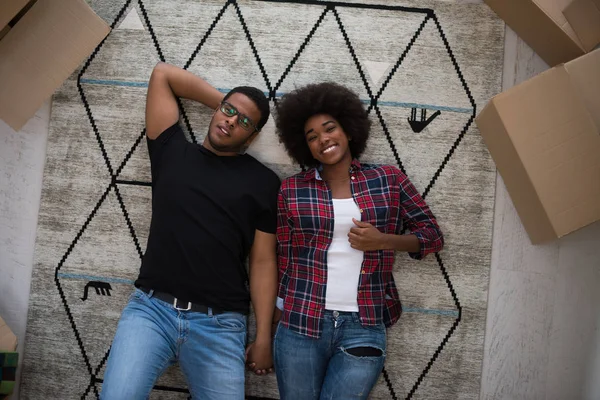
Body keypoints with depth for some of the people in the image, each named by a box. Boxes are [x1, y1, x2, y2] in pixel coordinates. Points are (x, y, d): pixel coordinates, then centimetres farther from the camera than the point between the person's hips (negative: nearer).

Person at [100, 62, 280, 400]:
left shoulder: (263, 182, 6)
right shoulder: (173, 152, 11)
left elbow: (263, 261, 4)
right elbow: (163, 74, 13)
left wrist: (264, 337, -1)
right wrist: (224, 101, 14)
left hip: (220, 324, 0)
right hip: (152, 308, 1)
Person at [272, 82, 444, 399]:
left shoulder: (388, 179, 2)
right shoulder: (291, 190, 0)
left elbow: (433, 236, 5)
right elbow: (284, 260, 6)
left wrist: (383, 240, -11)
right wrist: (280, 313, 9)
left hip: (364, 328, 0)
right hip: (299, 326, 1)